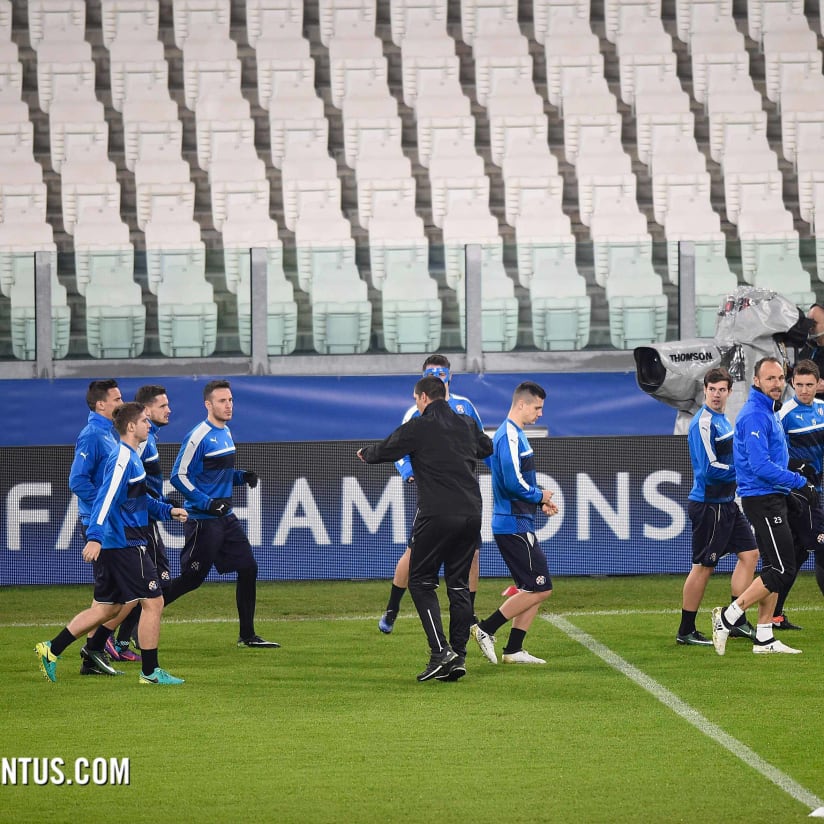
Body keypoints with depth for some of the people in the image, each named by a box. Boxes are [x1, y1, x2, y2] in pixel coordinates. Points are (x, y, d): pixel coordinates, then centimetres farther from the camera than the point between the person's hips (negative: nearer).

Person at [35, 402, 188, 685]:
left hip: (114, 545, 10)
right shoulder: (123, 459, -15)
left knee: (106, 608, 13)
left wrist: (167, 511, 24)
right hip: (124, 544, -10)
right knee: (153, 601, -5)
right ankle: (150, 672, 0)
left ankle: (51, 650, 13)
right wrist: (94, 537, -33)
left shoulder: (131, 457, 16)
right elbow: (106, 499, -25)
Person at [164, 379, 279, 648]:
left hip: (226, 517, 8)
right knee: (192, 578, -5)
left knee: (248, 568, 4)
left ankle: (247, 635, 12)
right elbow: (178, 477, -16)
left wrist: (242, 476, 4)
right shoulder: (198, 436, -16)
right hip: (202, 520, -8)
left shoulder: (225, 433, 12)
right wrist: (207, 503, -22)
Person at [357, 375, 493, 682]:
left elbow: (384, 451, 7)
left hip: (436, 515, -6)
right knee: (459, 585, 11)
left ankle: (440, 651, -12)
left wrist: (365, 453, 30)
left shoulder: (417, 428, -4)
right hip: (471, 513, 6)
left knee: (421, 582, 3)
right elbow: (487, 447, 33)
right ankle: (458, 657, 6)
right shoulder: (466, 425, 13)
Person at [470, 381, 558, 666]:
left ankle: (513, 650, 11)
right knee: (540, 589, -9)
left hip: (519, 524, 10)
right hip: (514, 526, -10)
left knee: (533, 590, 11)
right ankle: (486, 629, -5)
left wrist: (540, 502, 11)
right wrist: (540, 496, -9)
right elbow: (513, 483, -25)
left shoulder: (514, 434, 17)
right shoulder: (510, 436, -16)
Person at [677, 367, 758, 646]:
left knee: (749, 553, 8)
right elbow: (711, 468, -22)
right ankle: (686, 631, 5)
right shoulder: (703, 423, -17)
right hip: (708, 505, -10)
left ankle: (737, 621, 13)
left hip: (726, 503, 10)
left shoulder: (722, 421, 13)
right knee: (703, 567, -4)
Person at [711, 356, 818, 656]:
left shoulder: (767, 412, 17)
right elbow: (761, 466, -23)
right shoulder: (755, 415, -16)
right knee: (782, 569, -11)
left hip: (771, 498, 10)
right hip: (763, 499, -10)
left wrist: (792, 484, 14)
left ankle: (764, 637, 13)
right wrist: (799, 483, -19)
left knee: (775, 569, 10)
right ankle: (727, 617, -8)